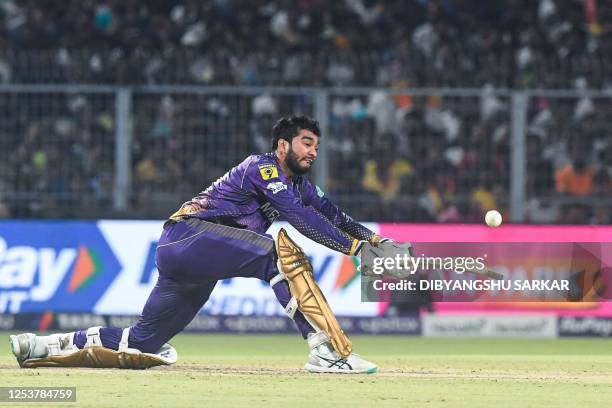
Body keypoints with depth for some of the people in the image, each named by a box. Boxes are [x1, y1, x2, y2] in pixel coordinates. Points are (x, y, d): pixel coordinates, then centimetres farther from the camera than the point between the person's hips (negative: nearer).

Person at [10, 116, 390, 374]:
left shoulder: (298, 185, 21)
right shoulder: (263, 167, -7)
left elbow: (333, 215, 15)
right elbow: (300, 217, -19)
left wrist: (372, 238, -2)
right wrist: (352, 246, -21)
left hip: (183, 256, 10)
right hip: (190, 235, -10)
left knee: (142, 345, 11)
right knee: (282, 252, -28)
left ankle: (42, 348, 21)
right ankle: (326, 350, -37)